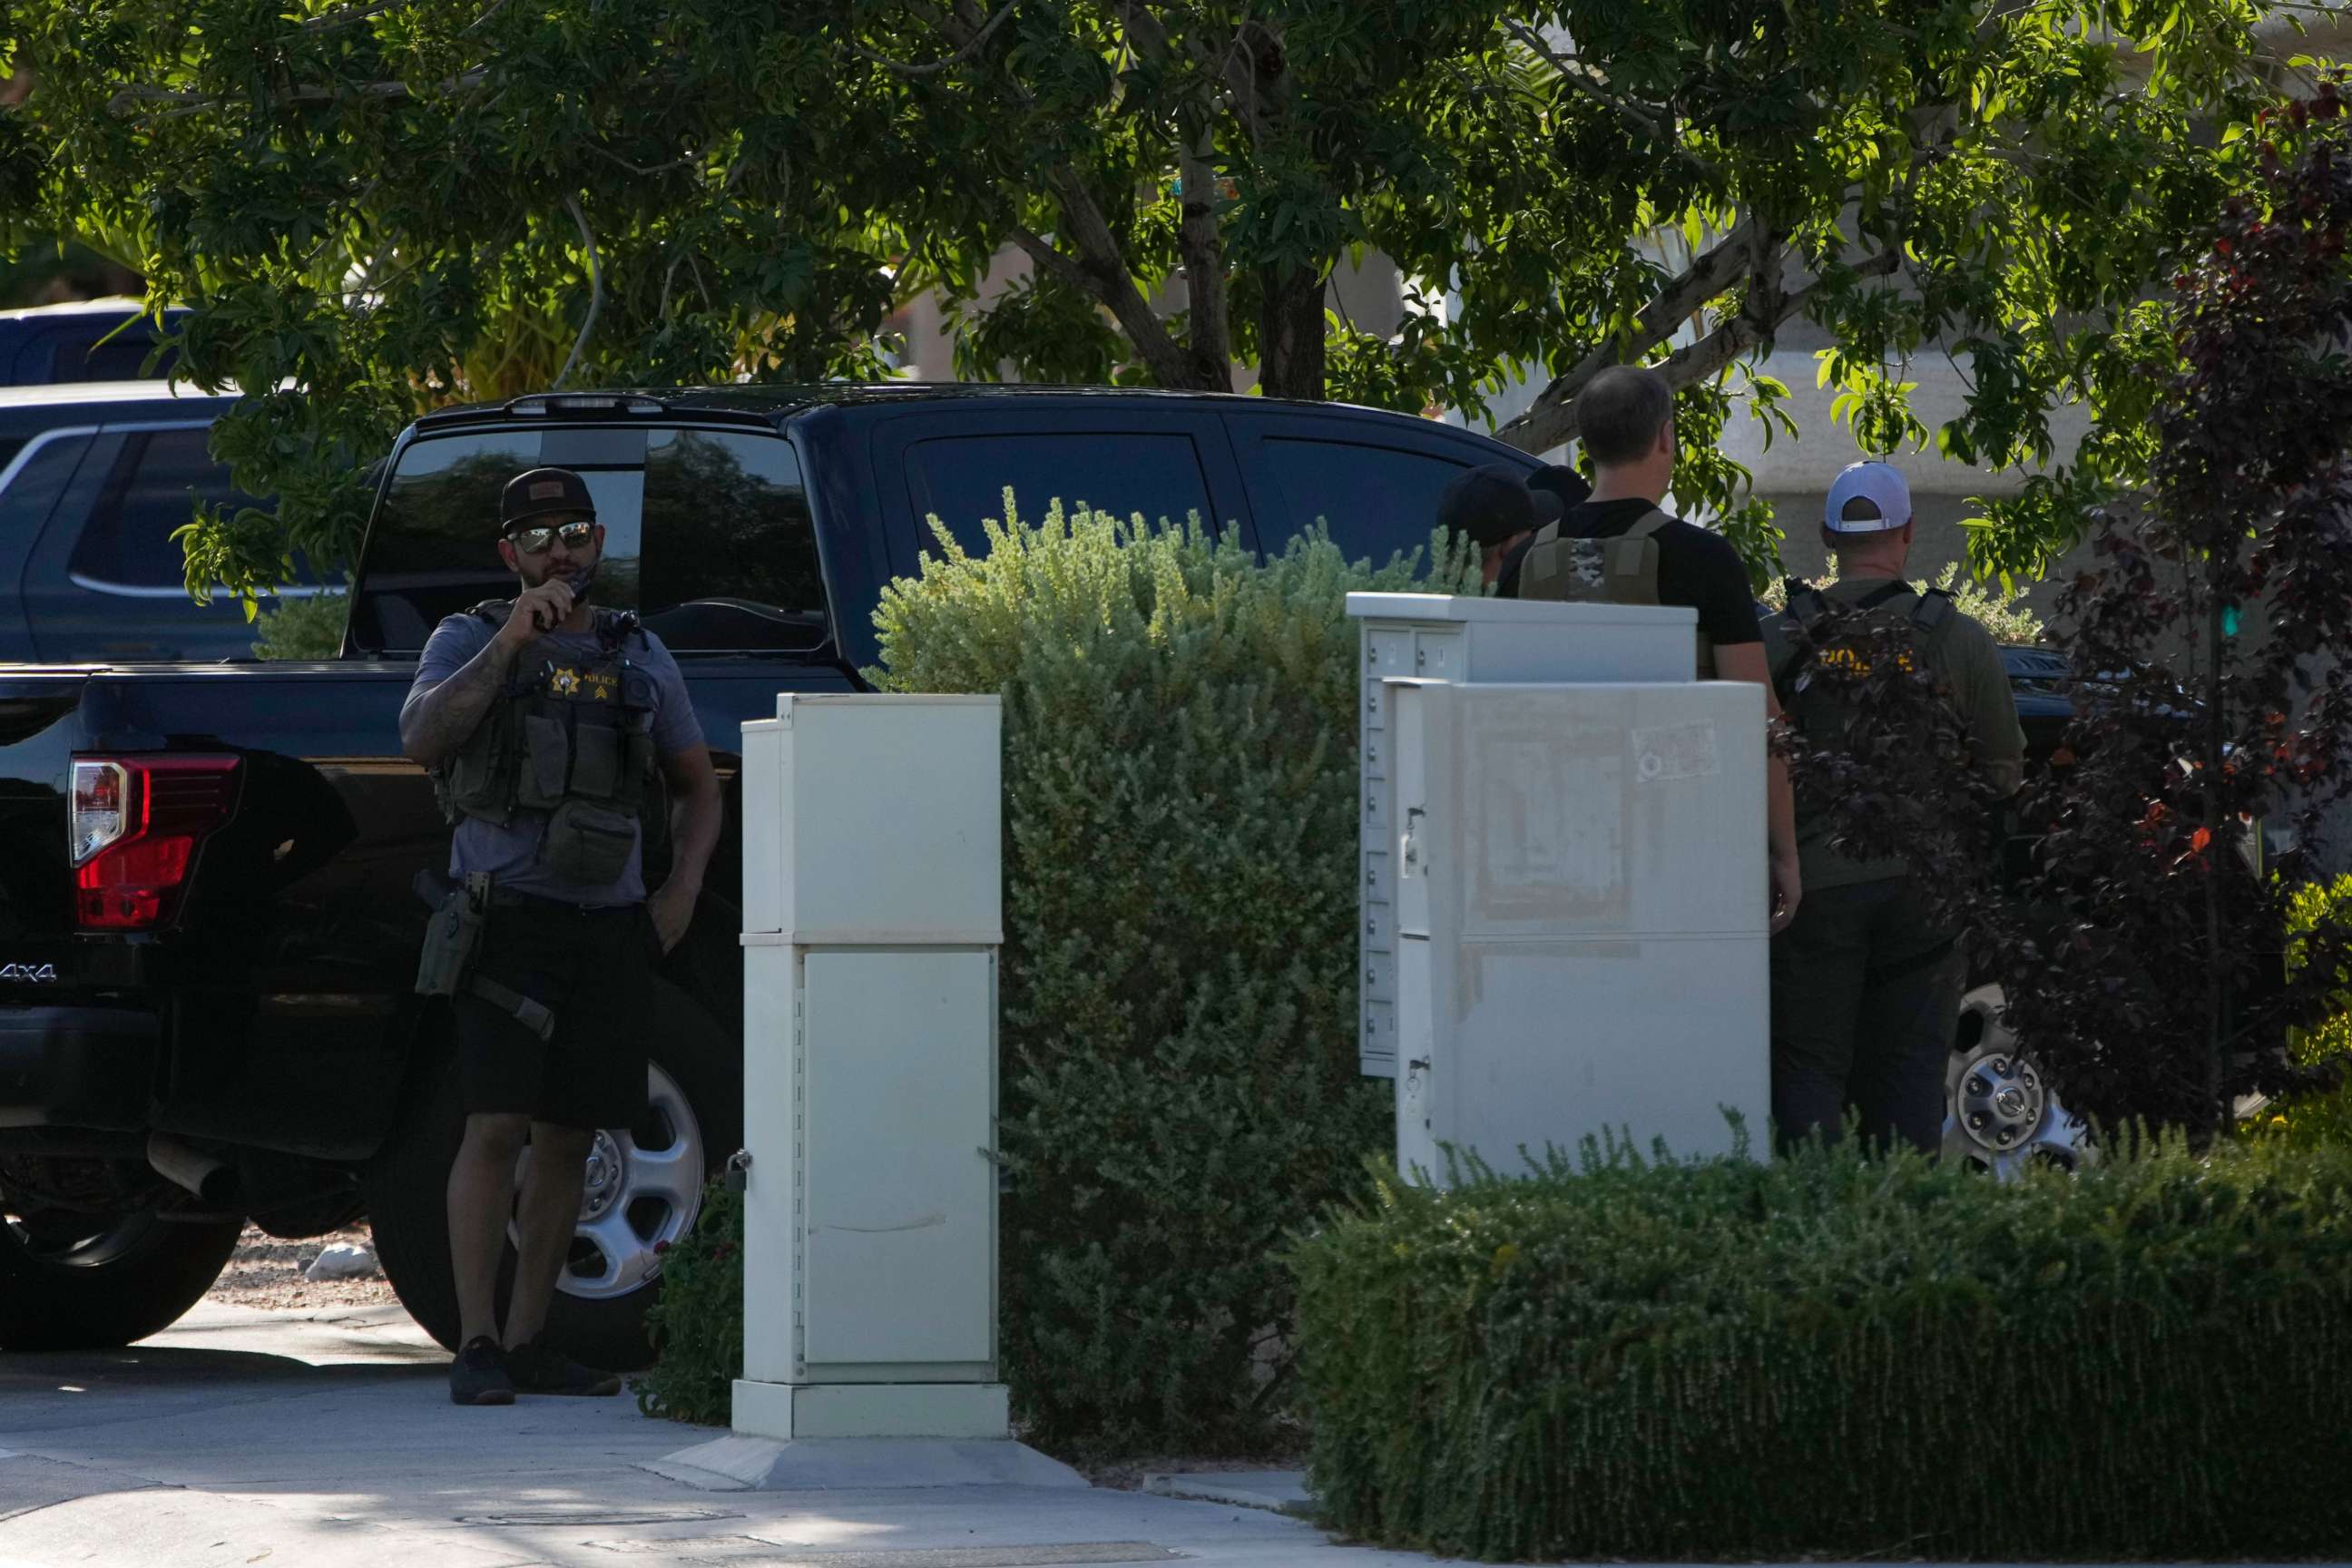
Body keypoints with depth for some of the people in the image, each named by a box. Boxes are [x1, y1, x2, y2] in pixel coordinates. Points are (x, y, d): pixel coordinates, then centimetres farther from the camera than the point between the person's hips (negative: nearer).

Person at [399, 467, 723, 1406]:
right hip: (509, 916, -4)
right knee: (497, 1125, -13)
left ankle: (529, 1342, 12)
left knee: (568, 1136, 6)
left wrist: (682, 890, 8)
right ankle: (476, 1347, -14)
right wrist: (508, 643, -23)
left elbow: (698, 788, 24)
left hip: (610, 929, 4)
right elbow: (421, 737, -16)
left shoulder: (640, 658, 15)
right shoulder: (469, 642, 3)